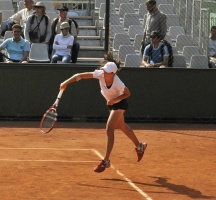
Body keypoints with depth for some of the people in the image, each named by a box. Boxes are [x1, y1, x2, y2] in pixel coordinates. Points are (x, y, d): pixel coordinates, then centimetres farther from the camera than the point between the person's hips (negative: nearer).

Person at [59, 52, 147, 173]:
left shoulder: (117, 83, -36)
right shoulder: (100, 74, -26)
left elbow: (127, 93, -18)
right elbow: (81, 76, -27)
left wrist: (114, 100, -29)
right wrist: (66, 82, -37)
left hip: (119, 104, -7)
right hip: (111, 103, 7)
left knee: (109, 129, -17)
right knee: (122, 126, 24)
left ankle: (106, 161, -12)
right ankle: (139, 146, 48)